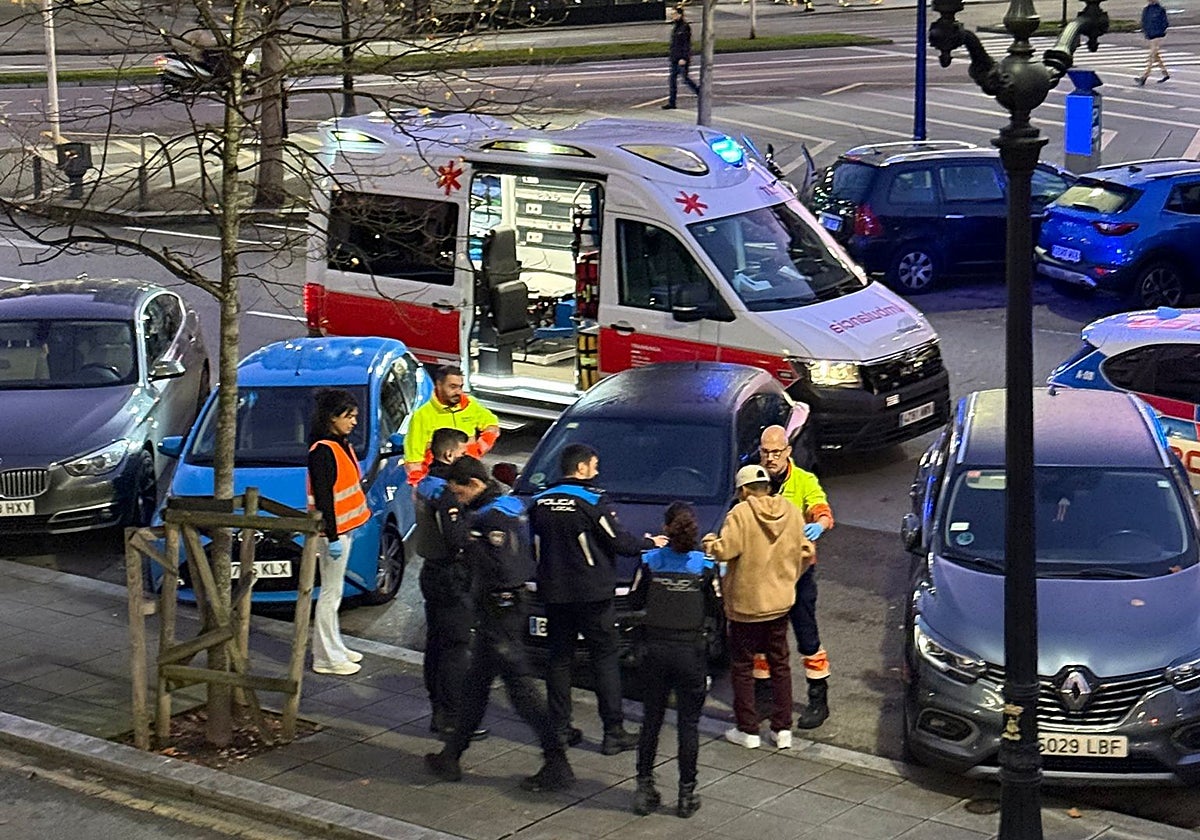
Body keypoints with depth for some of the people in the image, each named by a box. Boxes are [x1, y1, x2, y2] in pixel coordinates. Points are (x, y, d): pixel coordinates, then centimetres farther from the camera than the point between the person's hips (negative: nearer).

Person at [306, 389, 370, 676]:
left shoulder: (340, 445, 10)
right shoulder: (322, 451, -20)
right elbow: (323, 497, -22)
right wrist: (332, 537, -23)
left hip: (343, 527, 10)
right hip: (332, 531, -10)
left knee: (334, 592, 18)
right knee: (331, 593, -3)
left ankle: (335, 649, 27)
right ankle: (326, 658, 4)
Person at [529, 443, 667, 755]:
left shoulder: (540, 502, 6)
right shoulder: (593, 501, -12)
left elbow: (535, 549, 14)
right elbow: (619, 541, -9)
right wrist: (650, 543, 8)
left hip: (554, 592, 5)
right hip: (593, 594, -5)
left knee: (559, 660, 12)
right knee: (605, 660, 1)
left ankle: (559, 729, 12)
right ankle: (614, 732, 1)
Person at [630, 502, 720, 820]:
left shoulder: (649, 562, -6)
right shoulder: (706, 566, -9)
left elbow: (636, 603, 3)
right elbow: (716, 610, -2)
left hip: (654, 650, 1)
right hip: (691, 651, -1)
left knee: (650, 720, 14)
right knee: (689, 725, 8)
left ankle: (645, 787, 17)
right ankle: (686, 794, 12)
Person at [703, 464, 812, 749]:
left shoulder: (741, 514, -15)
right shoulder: (791, 512, 2)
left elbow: (725, 551, -22)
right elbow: (805, 552, 5)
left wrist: (710, 543, 0)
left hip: (746, 604, -5)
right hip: (780, 601, 5)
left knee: (742, 667, 7)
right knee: (780, 664, 14)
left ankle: (748, 730, 9)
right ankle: (783, 730, 15)